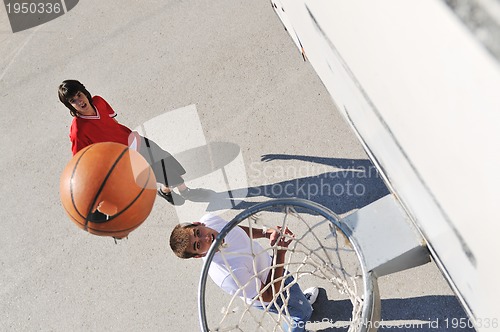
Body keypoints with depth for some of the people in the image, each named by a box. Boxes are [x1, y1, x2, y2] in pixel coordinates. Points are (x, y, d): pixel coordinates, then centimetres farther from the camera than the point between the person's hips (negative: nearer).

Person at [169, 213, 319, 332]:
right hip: (270, 292, -6)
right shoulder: (228, 274, -45)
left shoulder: (209, 219, -26)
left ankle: (301, 298, 71)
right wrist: (280, 252, -38)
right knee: (302, 312, 20)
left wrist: (266, 233, -16)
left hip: (269, 263, 7)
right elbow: (270, 295, -31)